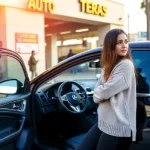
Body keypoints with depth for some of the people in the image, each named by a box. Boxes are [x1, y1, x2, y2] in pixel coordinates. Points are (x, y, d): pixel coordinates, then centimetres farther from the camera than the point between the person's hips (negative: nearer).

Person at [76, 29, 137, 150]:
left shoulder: (126, 65, -14)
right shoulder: (108, 67, 11)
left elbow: (104, 92, -19)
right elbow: (96, 96, 6)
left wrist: (101, 90, 1)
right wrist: (104, 87, -12)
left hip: (118, 125, -8)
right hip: (103, 121, 8)